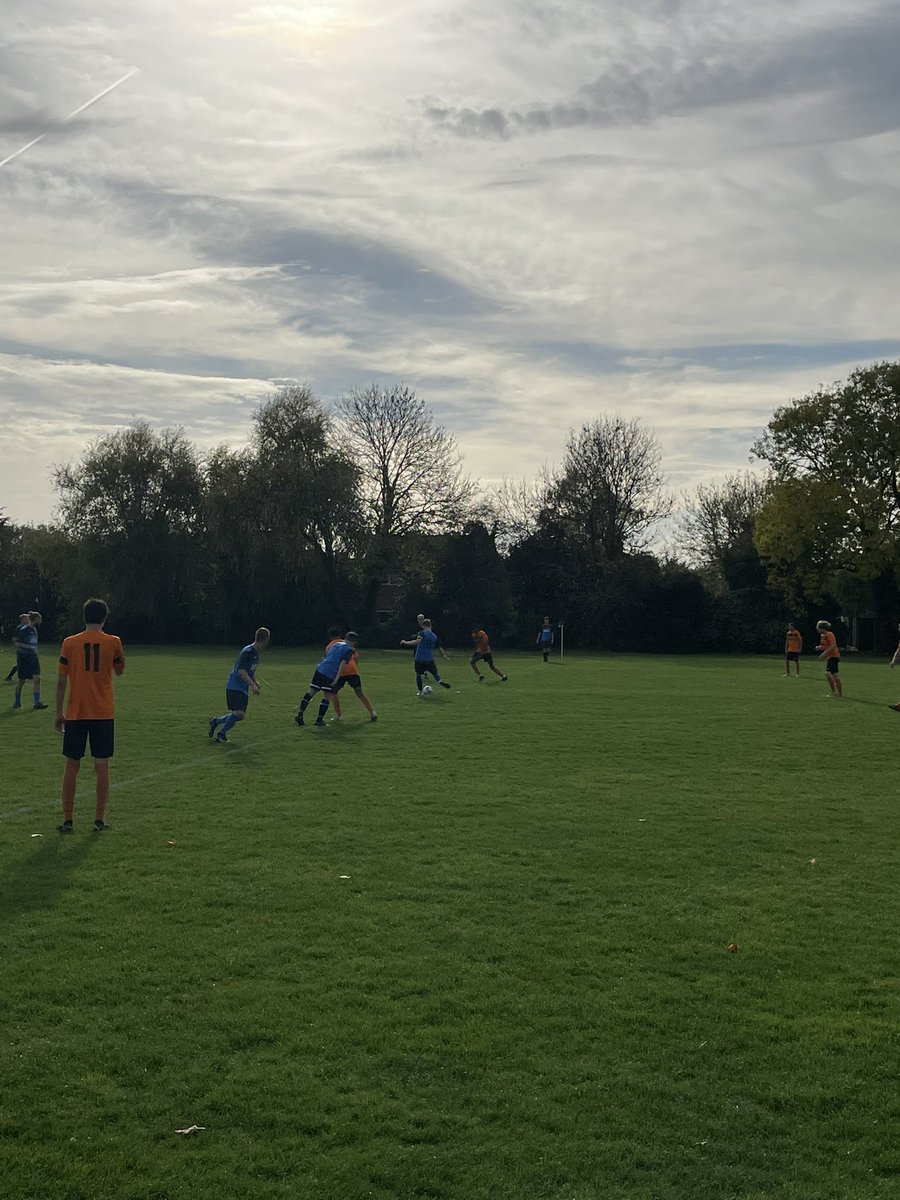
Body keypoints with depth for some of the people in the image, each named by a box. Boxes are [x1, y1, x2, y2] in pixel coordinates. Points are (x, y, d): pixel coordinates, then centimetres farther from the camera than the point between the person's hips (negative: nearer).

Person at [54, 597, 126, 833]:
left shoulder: (70, 643, -1)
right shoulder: (113, 642, -2)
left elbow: (61, 681, 0)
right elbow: (119, 670, 15)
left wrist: (59, 712, 8)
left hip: (75, 714, 0)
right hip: (104, 714, 0)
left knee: (71, 766, 7)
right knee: (102, 766, 5)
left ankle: (67, 820, 9)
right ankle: (100, 819, 7)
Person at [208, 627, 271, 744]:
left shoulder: (256, 653, 13)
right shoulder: (248, 652, -17)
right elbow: (241, 671, -24)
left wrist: (255, 682, 14)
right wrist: (252, 685, -29)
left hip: (244, 689, 9)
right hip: (234, 687, -9)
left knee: (240, 716, 6)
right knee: (238, 713, -17)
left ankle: (215, 721, 24)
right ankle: (221, 734, 2)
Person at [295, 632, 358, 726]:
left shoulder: (336, 644, 24)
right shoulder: (349, 650, 3)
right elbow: (342, 664, -8)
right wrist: (337, 678, -12)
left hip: (320, 669, 5)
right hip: (330, 674, -5)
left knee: (311, 691, 9)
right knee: (327, 696, 7)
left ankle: (300, 714, 3)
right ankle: (320, 719, 4)